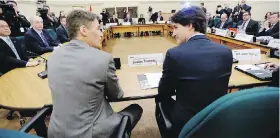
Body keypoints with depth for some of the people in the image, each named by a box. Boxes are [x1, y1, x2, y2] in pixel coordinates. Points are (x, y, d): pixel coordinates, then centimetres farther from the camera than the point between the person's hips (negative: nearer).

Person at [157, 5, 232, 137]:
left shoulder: (174, 54, -22)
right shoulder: (226, 51, -7)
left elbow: (163, 93, -9)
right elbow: (219, 88, 8)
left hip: (185, 122, -4)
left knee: (162, 100, 22)